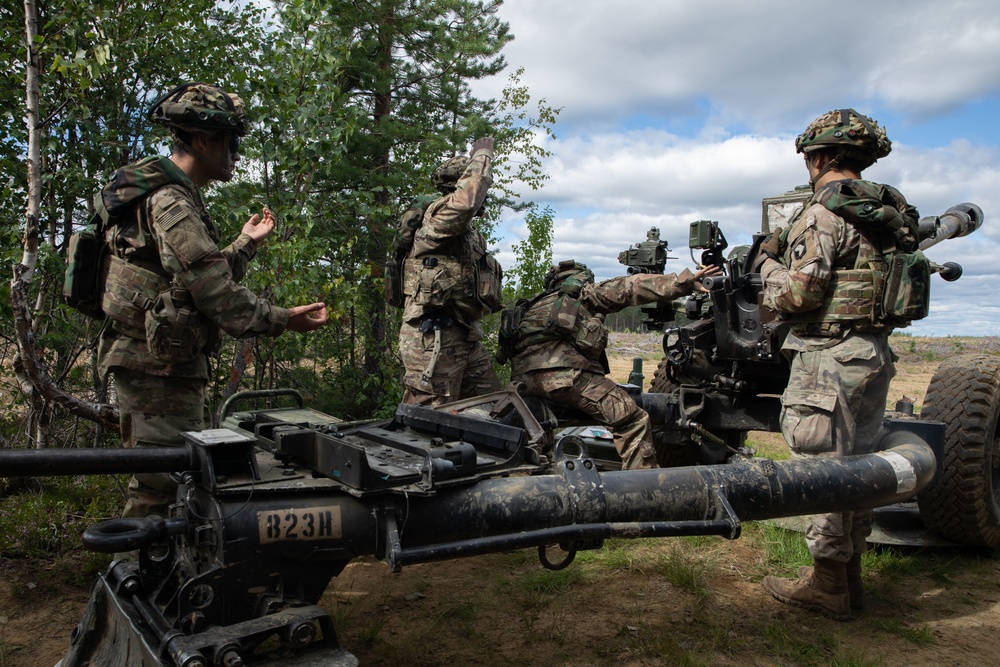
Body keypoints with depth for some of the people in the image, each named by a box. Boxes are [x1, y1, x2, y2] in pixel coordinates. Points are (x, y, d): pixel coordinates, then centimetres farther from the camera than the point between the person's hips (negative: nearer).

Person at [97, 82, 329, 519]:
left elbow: (201, 274, 22)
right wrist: (283, 320, -16)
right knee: (162, 487, -5)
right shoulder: (172, 204, -17)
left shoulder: (174, 198, 18)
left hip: (161, 364, 11)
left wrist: (246, 244, 29)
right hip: (159, 367, -11)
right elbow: (216, 293, -23)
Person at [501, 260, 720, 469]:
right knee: (632, 419, -9)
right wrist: (686, 281, 7)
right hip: (563, 371, -8)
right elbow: (630, 287, 8)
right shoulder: (585, 293, 19)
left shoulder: (536, 303, 37)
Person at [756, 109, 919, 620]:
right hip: (874, 351, 9)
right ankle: (850, 575, 26)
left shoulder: (824, 213, -13)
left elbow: (798, 293, -18)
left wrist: (768, 262, -1)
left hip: (829, 354, -9)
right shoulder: (888, 210, 15)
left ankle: (828, 584, 8)